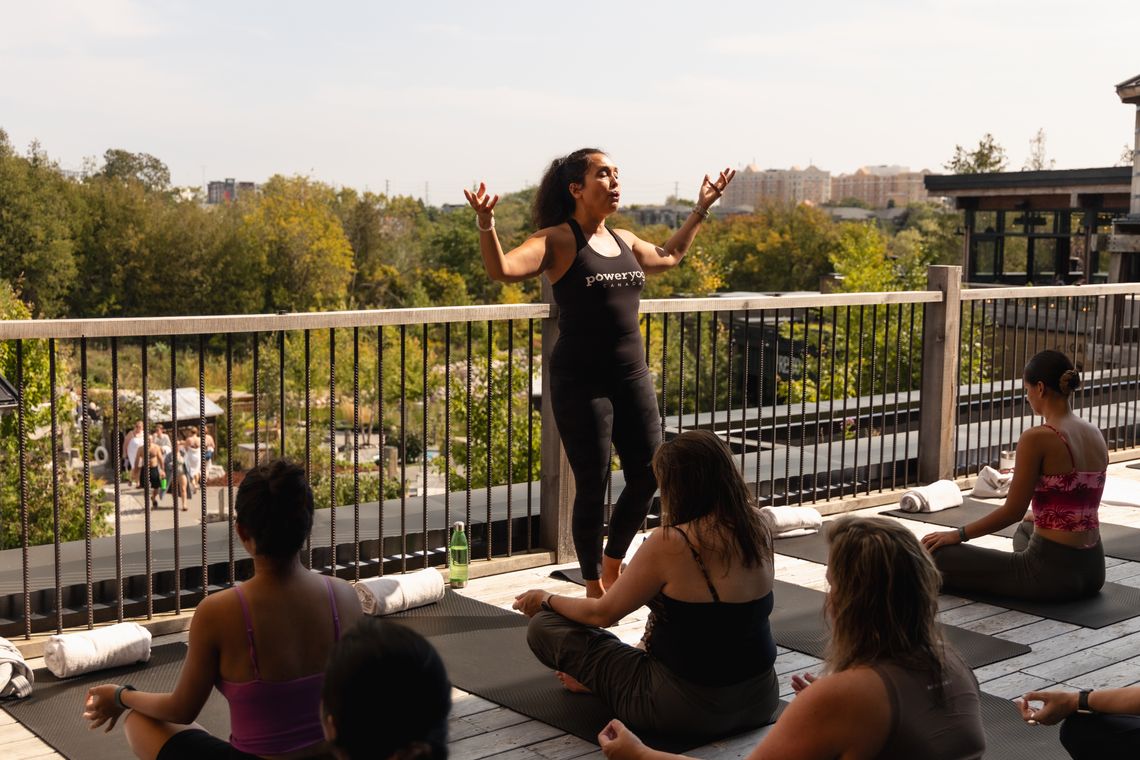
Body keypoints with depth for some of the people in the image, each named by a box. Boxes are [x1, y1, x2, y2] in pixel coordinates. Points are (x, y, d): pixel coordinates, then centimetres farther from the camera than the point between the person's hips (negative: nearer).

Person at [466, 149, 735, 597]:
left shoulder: (624, 241, 13)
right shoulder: (558, 240, -8)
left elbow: (669, 257, 33)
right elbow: (502, 269, -23)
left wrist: (701, 210, 36)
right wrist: (485, 222, -39)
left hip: (632, 374, 7)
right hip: (580, 380, -7)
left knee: (648, 475, 8)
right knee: (592, 485, 0)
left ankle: (612, 566, 31)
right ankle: (594, 587, 18)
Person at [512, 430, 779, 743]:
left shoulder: (671, 544, -22)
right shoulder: (759, 528, -4)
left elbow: (603, 613, -7)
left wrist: (547, 600, 10)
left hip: (691, 708, -7)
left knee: (543, 627, 2)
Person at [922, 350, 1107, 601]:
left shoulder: (1037, 438, -17)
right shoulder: (1095, 435, 7)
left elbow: (1013, 511, -13)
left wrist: (958, 534, 0)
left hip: (1052, 573, -8)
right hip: (1093, 570, 8)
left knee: (932, 554, -3)